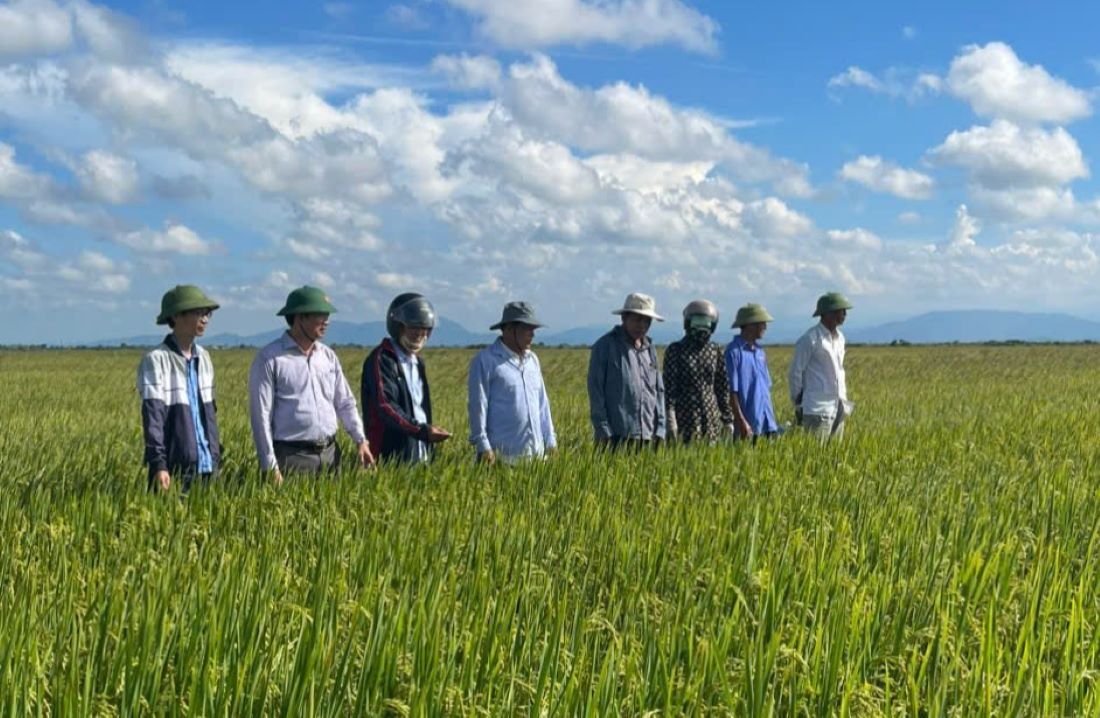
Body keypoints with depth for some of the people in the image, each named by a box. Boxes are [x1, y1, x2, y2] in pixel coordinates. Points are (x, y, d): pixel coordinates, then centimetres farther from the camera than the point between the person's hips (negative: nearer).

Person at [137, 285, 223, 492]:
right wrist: (158, 464, -18)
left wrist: (216, 454, 15)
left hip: (206, 465, 6)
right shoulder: (156, 360, -8)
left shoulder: (203, 358, 12)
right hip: (176, 466, -6)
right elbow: (152, 416, -12)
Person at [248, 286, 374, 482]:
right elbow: (261, 415, -8)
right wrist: (270, 466, -12)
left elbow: (345, 403, 17)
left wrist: (360, 440, 3)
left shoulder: (328, 356, 11)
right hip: (292, 456, -5)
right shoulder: (269, 359, -6)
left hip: (330, 453, 5)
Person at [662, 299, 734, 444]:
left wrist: (728, 418, 10)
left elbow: (722, 387, 13)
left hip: (712, 419, 4)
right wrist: (670, 419, -15)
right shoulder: (675, 350, -1)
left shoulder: (715, 351, 10)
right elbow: (669, 387, -6)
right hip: (685, 418, -4)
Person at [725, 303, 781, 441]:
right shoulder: (734, 352, -10)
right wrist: (741, 421, -17)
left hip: (766, 424, 8)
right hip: (749, 424, -7)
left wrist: (772, 419, 16)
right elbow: (732, 390, -13)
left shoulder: (760, 352, 15)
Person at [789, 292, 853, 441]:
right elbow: (796, 372, -6)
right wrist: (798, 405, -4)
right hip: (817, 410, -7)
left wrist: (844, 399, 18)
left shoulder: (840, 338, 13)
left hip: (838, 409, 8)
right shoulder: (810, 339, -10)